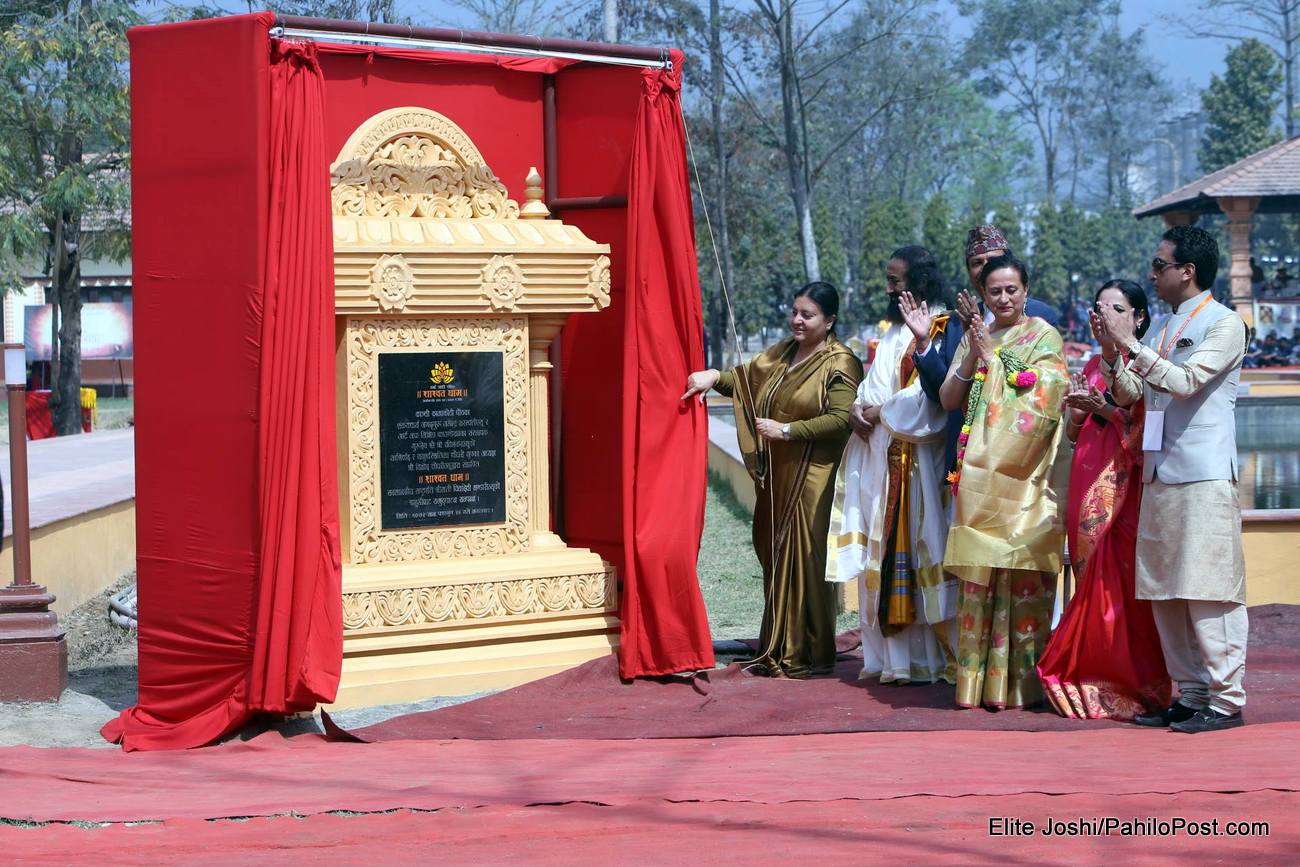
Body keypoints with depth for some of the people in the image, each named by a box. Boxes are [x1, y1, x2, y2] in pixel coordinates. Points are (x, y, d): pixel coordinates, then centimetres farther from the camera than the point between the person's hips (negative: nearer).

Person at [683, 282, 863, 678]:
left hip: (811, 479, -7)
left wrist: (787, 430, -18)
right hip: (775, 477, 7)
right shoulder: (782, 352, 15)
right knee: (775, 557, 9)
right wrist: (715, 376, -2)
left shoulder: (840, 363, -8)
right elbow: (746, 378, 18)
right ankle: (779, 650, 16)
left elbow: (842, 419, -18)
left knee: (805, 560, -5)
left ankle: (812, 655, 3)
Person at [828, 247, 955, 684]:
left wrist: (881, 412, -10)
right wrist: (859, 407, -2)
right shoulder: (891, 330, 18)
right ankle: (892, 655, 12)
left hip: (916, 462, -8)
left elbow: (930, 397, -17)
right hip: (879, 459, 8)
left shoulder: (940, 329, -8)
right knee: (882, 556, 7)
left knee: (916, 550, -7)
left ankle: (932, 656, -3)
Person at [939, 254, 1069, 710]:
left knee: (1021, 575, -6)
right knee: (978, 574, 1)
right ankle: (977, 680, 6)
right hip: (979, 474, 4)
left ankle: (1019, 683, -1)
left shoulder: (1044, 337, 1)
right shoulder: (974, 337, 15)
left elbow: (1039, 399, -12)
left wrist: (989, 355, -9)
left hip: (1024, 475, -4)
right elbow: (948, 399, 7)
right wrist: (973, 355, -8)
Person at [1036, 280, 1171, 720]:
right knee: (1093, 584, 6)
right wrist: (1076, 413, 1)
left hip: (1124, 488, -7)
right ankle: (1092, 681, 10)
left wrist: (1104, 407, -18)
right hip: (1089, 489, 7)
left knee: (1118, 584, -8)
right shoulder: (1093, 366, 17)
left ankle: (1126, 688, -2)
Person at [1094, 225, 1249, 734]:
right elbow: (1130, 395, 18)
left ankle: (1226, 699, -6)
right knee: (1165, 592, 8)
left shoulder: (1224, 324, -4)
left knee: (1207, 590, -9)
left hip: (1205, 476, -8)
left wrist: (1130, 343, -14)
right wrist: (1111, 351, 3)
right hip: (1159, 475, 8)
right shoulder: (1163, 329, 18)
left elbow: (1185, 382, -17)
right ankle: (1191, 692, 14)